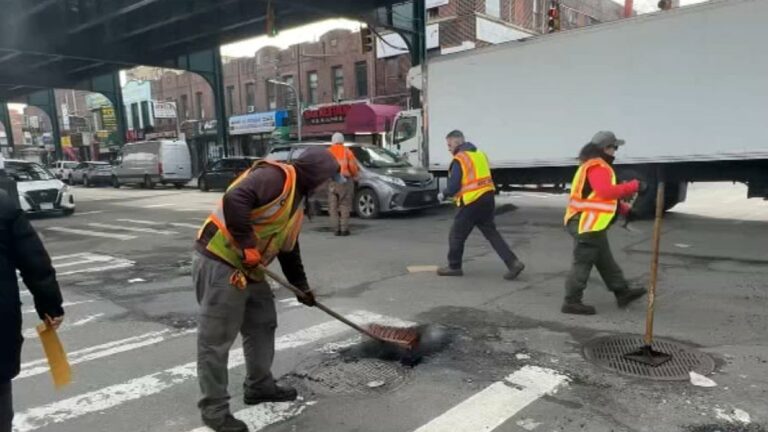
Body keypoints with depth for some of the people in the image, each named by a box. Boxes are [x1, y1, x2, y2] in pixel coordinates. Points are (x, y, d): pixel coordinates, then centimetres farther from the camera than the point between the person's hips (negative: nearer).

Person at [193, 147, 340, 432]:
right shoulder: (274, 176, -16)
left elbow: (289, 248, 23)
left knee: (263, 324, 19)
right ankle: (214, 409, 13)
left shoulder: (298, 198, 16)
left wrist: (301, 285, 24)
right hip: (218, 263, -10)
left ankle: (259, 387, 35)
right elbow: (233, 201, -31)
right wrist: (248, 245, -25)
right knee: (216, 339, 0)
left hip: (248, 269, 10)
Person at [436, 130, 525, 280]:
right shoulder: (480, 154, 16)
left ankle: (454, 267, 20)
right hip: (488, 198, 8)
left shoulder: (459, 159, -11)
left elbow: (454, 186, -16)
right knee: (491, 233, 12)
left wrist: (444, 194, 4)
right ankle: (513, 263, 4)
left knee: (456, 235, 8)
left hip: (472, 202, -8)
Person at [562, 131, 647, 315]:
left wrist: (626, 210, 17)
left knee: (606, 262, 18)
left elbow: (605, 197, 23)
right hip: (587, 224, -11)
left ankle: (623, 293, 30)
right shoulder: (597, 166, -15)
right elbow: (607, 191, -29)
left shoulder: (596, 166, 20)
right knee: (583, 263, -5)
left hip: (591, 224, 11)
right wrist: (633, 186, -20)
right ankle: (572, 302, 1)